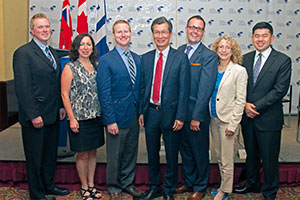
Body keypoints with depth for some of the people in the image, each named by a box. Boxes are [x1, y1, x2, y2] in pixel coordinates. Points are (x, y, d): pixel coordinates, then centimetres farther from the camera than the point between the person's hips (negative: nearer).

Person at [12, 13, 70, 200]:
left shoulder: (53, 52, 13)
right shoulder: (23, 53, -12)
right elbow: (22, 88, -17)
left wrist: (61, 106, 9)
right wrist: (34, 115, -19)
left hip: (53, 115, 8)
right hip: (35, 117, -7)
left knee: (50, 154, 19)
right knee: (35, 157, 8)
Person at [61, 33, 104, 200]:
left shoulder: (96, 66, 7)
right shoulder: (70, 68, -7)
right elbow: (64, 95, -8)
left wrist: (103, 113, 6)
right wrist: (72, 118, -13)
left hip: (96, 117, 5)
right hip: (79, 119, -5)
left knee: (93, 152, 14)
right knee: (83, 155, 5)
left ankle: (91, 185, 29)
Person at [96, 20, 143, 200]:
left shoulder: (137, 59, 10)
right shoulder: (106, 60, -8)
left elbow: (139, 87, 13)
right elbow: (104, 93, -12)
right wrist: (110, 120, -16)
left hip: (134, 116, 5)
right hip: (117, 116, -5)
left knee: (131, 153, 16)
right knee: (115, 155, 6)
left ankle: (127, 183, 34)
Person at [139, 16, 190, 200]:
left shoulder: (181, 58, -5)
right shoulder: (146, 58, 6)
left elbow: (184, 90, -8)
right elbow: (142, 87, 9)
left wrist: (180, 117, -13)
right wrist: (141, 112, 5)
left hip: (170, 113, -3)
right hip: (150, 112, 3)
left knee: (172, 155, 10)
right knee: (152, 153, 15)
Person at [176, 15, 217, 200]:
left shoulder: (209, 56, -11)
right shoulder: (179, 51, 7)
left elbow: (205, 89, -16)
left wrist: (197, 117, -19)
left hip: (197, 114, -5)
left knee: (200, 153, 10)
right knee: (185, 151, 20)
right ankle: (188, 182, 38)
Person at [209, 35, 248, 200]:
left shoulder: (239, 71, -10)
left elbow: (240, 100, -11)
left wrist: (233, 124, -15)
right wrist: (209, 116, 7)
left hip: (227, 120, -6)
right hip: (213, 118, 6)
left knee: (226, 160, 4)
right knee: (219, 156, 17)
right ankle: (224, 185, 33)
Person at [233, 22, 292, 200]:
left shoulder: (283, 60, -6)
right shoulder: (245, 59, 8)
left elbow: (280, 90, -13)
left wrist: (256, 106, -16)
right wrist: (245, 104, -10)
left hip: (269, 119, -4)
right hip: (248, 117, 4)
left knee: (269, 158, 7)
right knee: (251, 154, 19)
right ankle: (252, 184, 38)